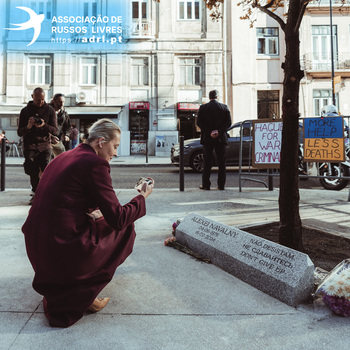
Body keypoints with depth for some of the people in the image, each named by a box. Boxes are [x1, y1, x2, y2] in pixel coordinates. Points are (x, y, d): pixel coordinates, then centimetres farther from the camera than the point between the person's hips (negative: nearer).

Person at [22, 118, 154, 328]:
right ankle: (82, 293, 9)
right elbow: (119, 218, -13)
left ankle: (54, 287, 26)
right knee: (126, 229, 7)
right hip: (63, 252, -9)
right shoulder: (95, 164, -14)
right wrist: (142, 197, 1)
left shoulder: (64, 157, 12)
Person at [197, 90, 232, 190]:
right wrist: (219, 131, -8)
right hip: (221, 138, 0)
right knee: (222, 163, 6)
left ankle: (206, 185, 7)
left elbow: (199, 122, -5)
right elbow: (228, 122, -3)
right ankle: (221, 185, 7)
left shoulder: (203, 107, 1)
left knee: (207, 163, 6)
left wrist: (209, 132, -8)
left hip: (207, 139, 0)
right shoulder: (224, 107, 3)